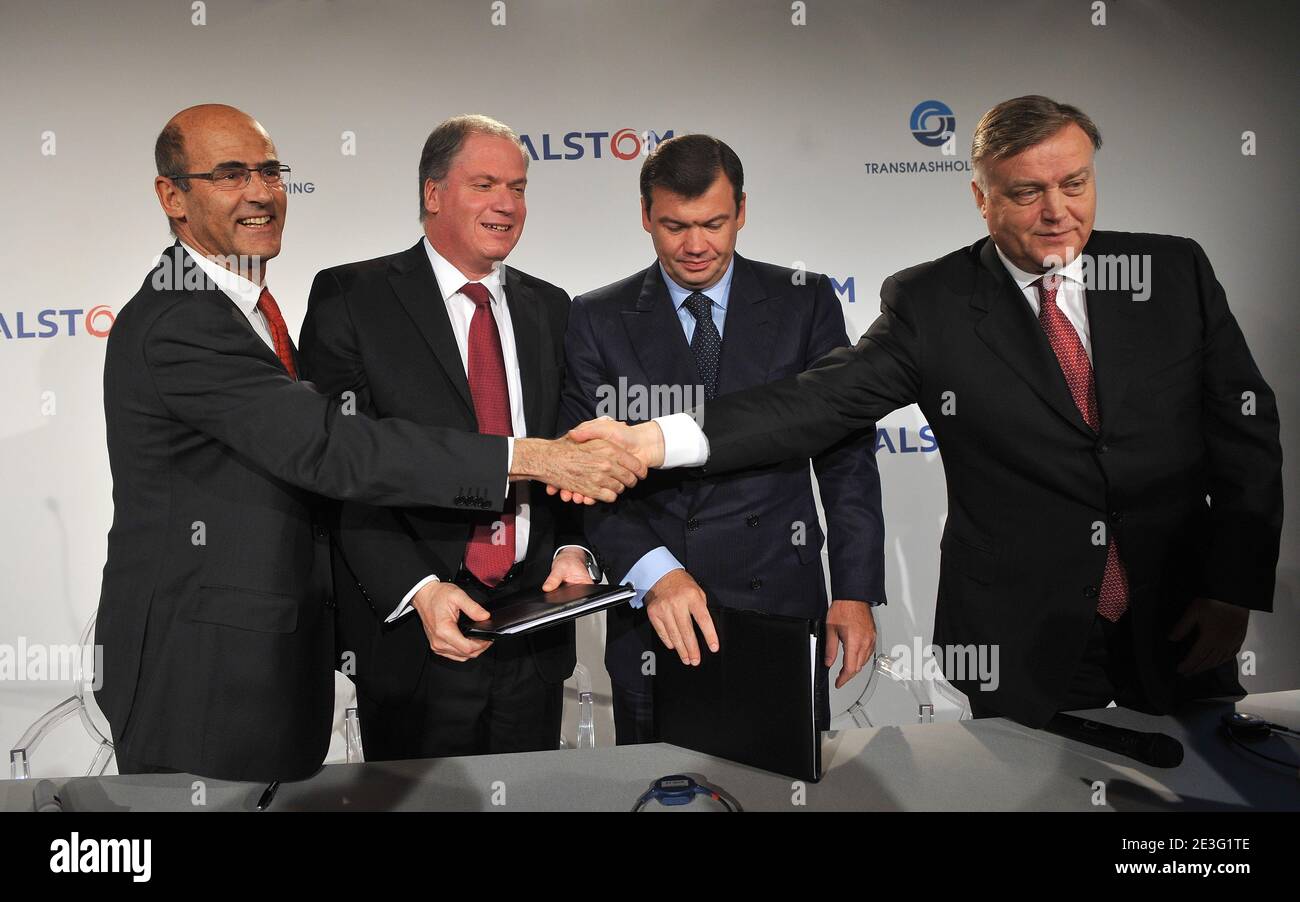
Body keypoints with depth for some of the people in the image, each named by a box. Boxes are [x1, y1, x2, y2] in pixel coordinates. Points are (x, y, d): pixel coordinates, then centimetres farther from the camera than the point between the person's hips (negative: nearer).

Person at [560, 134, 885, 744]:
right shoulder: (598, 320, 2)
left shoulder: (804, 303, 4)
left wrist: (855, 592, -3)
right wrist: (654, 571, -22)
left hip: (782, 606, 1)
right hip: (653, 621, 0)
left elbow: (847, 453, 4)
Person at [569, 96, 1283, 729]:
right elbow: (821, 401, -17)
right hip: (1023, 646, -2)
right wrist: (659, 439, -30)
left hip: (1179, 630, 3)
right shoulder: (930, 302, -7)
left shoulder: (1175, 271, 1)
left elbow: (1245, 427, 4)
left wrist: (1235, 588, -2)